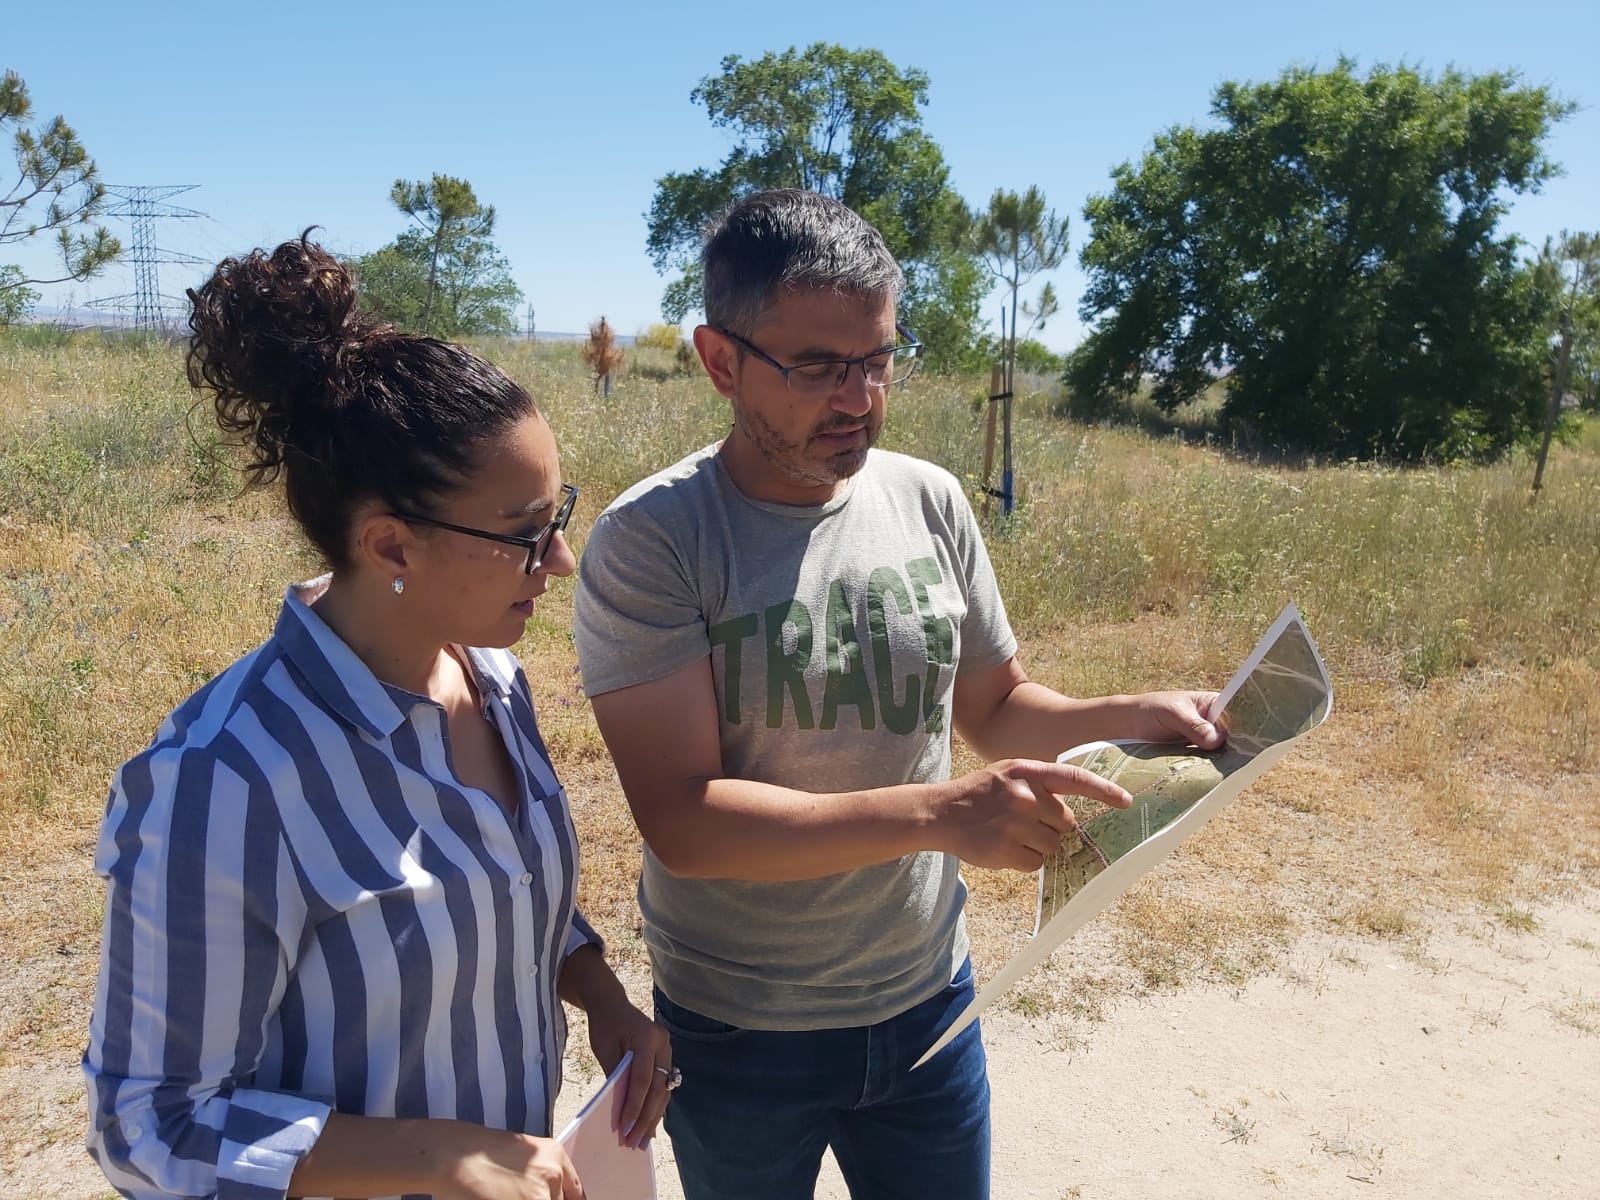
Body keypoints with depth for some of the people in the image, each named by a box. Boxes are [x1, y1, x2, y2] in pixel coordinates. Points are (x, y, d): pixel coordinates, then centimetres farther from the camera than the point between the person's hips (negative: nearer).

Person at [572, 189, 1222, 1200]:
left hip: (927, 1001, 3)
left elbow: (994, 703, 7)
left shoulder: (930, 502, -6)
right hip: (738, 1035, -3)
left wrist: (1124, 718, -12)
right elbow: (682, 820, -26)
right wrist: (937, 814, -34)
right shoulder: (648, 544, -20)